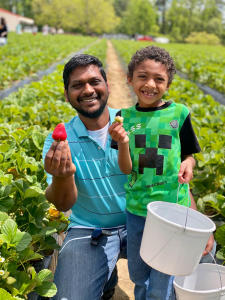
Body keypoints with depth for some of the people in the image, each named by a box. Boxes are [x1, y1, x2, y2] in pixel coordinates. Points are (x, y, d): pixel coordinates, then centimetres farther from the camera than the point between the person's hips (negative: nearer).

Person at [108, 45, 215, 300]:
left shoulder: (179, 114, -6)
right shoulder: (125, 117, -2)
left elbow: (188, 157, 4)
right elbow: (126, 169, -6)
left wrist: (186, 166, -18)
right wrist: (123, 143, -25)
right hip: (136, 210, 2)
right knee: (138, 277, 21)